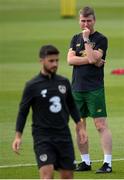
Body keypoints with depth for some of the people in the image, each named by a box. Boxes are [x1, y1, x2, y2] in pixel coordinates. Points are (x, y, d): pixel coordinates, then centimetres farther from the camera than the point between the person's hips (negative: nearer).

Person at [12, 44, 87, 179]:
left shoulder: (64, 82, 7)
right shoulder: (32, 86, -6)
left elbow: (71, 106, 20)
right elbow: (23, 111, -1)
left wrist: (80, 127, 19)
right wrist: (18, 136, -9)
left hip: (63, 135, 5)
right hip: (42, 136, -5)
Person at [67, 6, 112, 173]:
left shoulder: (101, 39, -2)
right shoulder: (76, 39, 13)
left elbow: (93, 58, -16)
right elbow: (70, 59, -1)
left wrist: (86, 39, -13)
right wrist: (89, 60, -10)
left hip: (95, 89, -5)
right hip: (77, 88, 5)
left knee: (101, 125, -9)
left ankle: (108, 163, -11)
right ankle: (85, 161, 17)